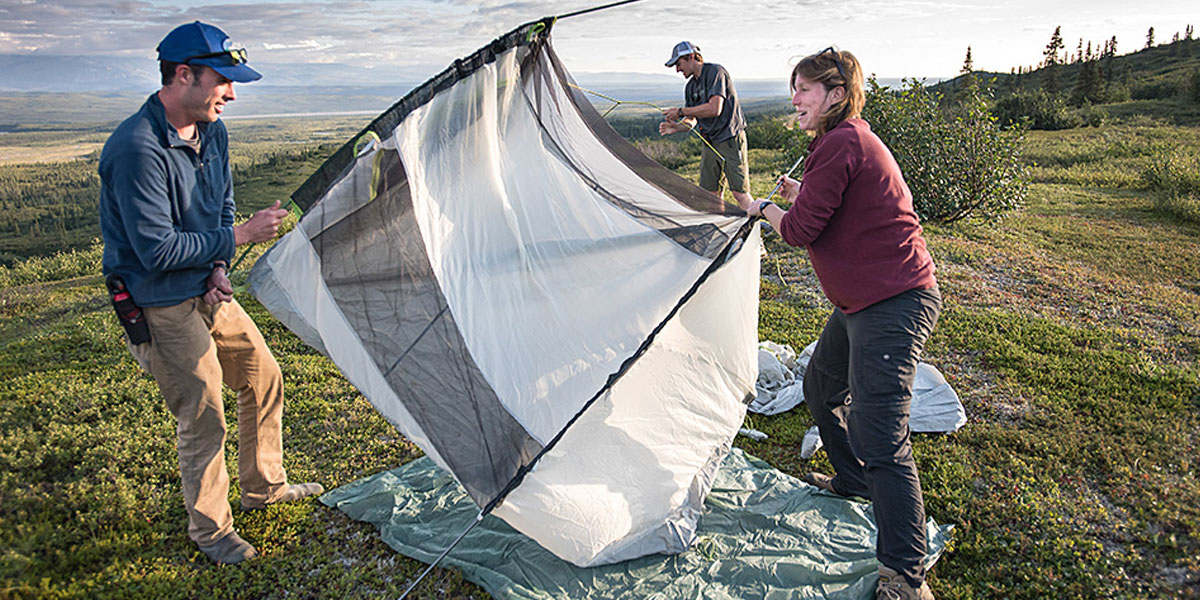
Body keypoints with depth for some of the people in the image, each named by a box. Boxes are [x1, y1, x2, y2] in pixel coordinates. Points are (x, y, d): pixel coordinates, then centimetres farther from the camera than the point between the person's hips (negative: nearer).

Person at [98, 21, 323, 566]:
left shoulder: (211, 133, 1)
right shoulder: (137, 149, -26)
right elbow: (156, 250, -27)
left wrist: (219, 267, -2)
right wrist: (239, 238, -23)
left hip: (208, 293, 9)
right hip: (162, 310, -9)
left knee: (263, 377, 16)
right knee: (203, 415, 0)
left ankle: (264, 487, 37)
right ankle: (209, 530, 23)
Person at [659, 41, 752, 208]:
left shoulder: (715, 72, -11)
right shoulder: (690, 87, 13)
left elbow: (714, 109, -23)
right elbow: (692, 121, 16)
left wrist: (680, 111, -16)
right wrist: (676, 127, -7)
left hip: (730, 139, -8)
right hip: (709, 143, 8)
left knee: (739, 192, -10)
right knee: (710, 193, 4)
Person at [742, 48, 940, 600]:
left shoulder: (840, 144, -17)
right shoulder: (853, 140, 16)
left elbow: (800, 230, -18)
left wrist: (762, 208, 1)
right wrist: (799, 195, 13)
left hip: (894, 305, -11)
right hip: (862, 301, 11)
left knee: (879, 435, -14)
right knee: (822, 389, 25)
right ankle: (853, 480, 46)